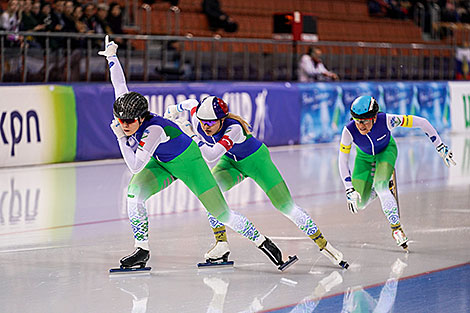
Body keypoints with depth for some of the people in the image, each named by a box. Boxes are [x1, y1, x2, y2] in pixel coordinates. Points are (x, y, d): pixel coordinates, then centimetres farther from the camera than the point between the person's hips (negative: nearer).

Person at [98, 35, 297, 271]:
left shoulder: (153, 130, -37)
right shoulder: (125, 109, -17)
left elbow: (136, 166, -38)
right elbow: (120, 84, 0)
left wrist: (121, 138, -37)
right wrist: (111, 56, 9)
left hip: (188, 162, -7)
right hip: (162, 164, 7)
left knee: (220, 212, -11)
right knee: (134, 192, -19)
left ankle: (262, 242, 5)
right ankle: (142, 250, -7)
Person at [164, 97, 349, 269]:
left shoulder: (233, 128, -39)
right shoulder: (197, 118, -21)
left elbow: (211, 156, -48)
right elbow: (193, 104, 3)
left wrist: (193, 135, -36)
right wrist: (174, 110, 15)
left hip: (256, 160, -5)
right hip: (231, 162, 5)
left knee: (286, 206, -10)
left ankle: (323, 244, 3)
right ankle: (221, 244, -14)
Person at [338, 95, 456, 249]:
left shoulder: (386, 120, -38)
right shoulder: (349, 130, -35)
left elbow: (421, 122, -27)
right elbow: (343, 161, -23)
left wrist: (440, 147, -23)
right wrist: (349, 189, -29)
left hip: (386, 150, -2)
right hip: (365, 156, 2)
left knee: (380, 185, -29)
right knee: (358, 204, -5)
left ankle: (396, 227, -15)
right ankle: (383, 185, 26)